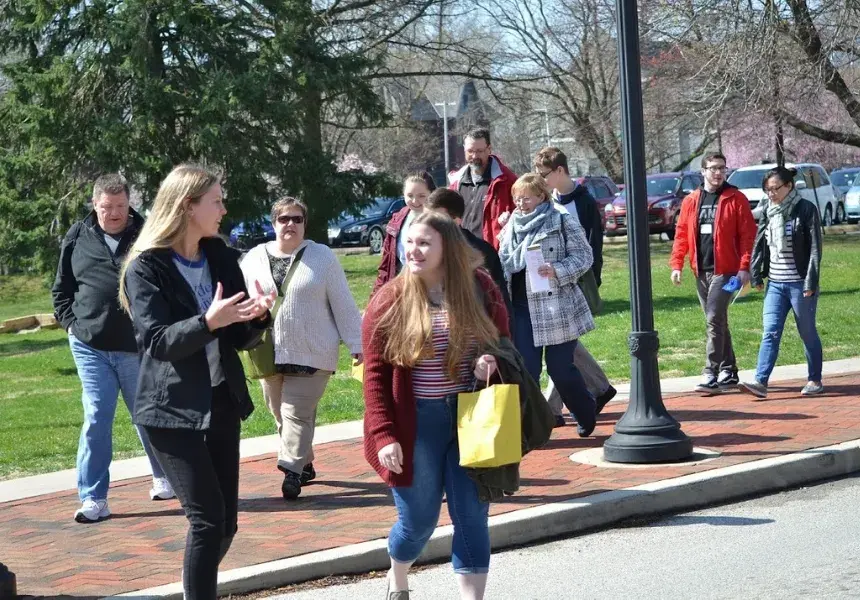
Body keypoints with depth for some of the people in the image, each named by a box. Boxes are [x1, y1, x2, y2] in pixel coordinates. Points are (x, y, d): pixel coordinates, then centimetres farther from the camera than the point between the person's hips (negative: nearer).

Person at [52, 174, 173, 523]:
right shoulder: (77, 239, 5)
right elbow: (61, 290, 15)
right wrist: (71, 323, 4)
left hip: (138, 348, -1)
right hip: (90, 347, 1)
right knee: (96, 419, -1)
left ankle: (163, 478, 35)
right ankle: (93, 499, 2)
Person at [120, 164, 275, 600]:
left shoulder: (221, 258, 8)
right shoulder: (145, 268, -10)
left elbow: (240, 339, 9)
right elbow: (157, 341, -20)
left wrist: (255, 317, -13)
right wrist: (208, 323, -34)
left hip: (221, 404, 6)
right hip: (172, 410, -6)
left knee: (226, 523, 8)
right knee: (207, 518, -12)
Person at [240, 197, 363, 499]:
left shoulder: (323, 257, 1)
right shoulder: (255, 258, 8)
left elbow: (343, 304, 1)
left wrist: (357, 345, -1)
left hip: (312, 354, -4)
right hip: (269, 354, 4)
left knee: (297, 413, -12)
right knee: (281, 414, 8)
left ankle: (292, 470, -14)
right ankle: (305, 463, 22)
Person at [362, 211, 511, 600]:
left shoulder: (481, 289, -1)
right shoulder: (390, 300, -8)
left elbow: (503, 343, 11)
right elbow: (375, 374, -8)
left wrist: (492, 361, -13)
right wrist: (384, 434, -15)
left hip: (471, 418, 2)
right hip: (416, 423, -2)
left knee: (472, 518, 2)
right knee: (418, 520, 10)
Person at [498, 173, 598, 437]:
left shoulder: (563, 222, -3)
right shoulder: (511, 227, 13)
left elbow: (583, 256, -5)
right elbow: (503, 264, 16)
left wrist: (558, 271, -20)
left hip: (557, 307, -4)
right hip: (522, 307, 4)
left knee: (560, 368, 1)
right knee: (526, 369, 0)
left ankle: (586, 414, 26)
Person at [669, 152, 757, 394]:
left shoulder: (736, 199, -3)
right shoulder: (691, 201, 10)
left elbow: (747, 235, -8)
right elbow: (681, 234, 10)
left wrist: (744, 266, -14)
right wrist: (676, 264, 1)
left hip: (725, 269, -5)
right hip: (700, 271, 5)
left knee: (715, 320, -13)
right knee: (717, 322, 12)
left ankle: (711, 374, -11)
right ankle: (728, 372, 21)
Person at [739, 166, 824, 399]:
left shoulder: (806, 210, -7)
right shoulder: (768, 213, 10)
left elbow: (815, 248, -10)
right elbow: (759, 244, 15)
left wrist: (811, 282, -14)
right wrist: (756, 275, 7)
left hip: (800, 284, -5)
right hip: (775, 284, 5)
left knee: (808, 334, 6)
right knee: (770, 333, -4)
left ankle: (815, 380, 18)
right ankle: (760, 382, -11)